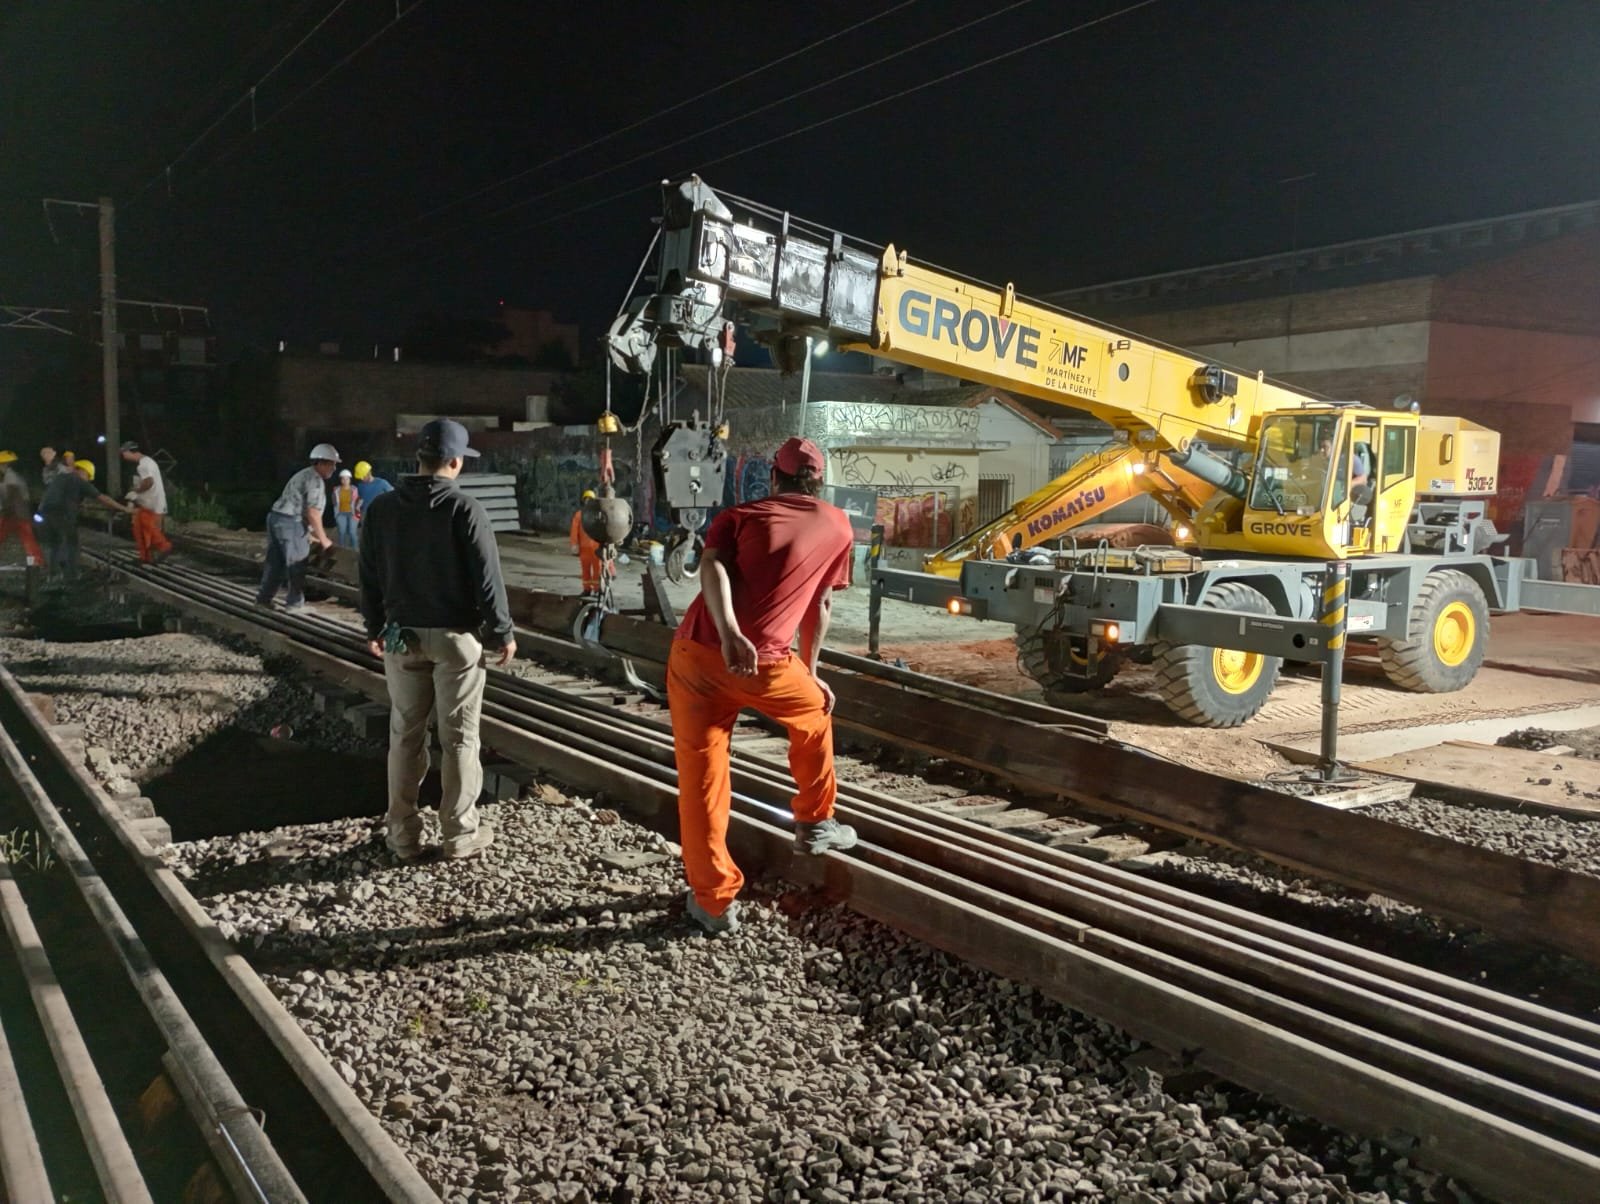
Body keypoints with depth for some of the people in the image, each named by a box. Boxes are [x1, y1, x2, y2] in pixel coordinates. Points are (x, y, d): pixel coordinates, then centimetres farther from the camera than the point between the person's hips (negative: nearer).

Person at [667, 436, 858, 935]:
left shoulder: (738, 515, 16)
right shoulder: (837, 524, 16)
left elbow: (711, 565, -6)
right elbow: (820, 605, 21)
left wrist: (729, 635, -21)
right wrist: (809, 670, 34)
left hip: (696, 652, 1)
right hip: (764, 664, -1)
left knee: (700, 777, 11)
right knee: (815, 712, 31)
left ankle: (714, 900, 17)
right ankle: (815, 824, 43)